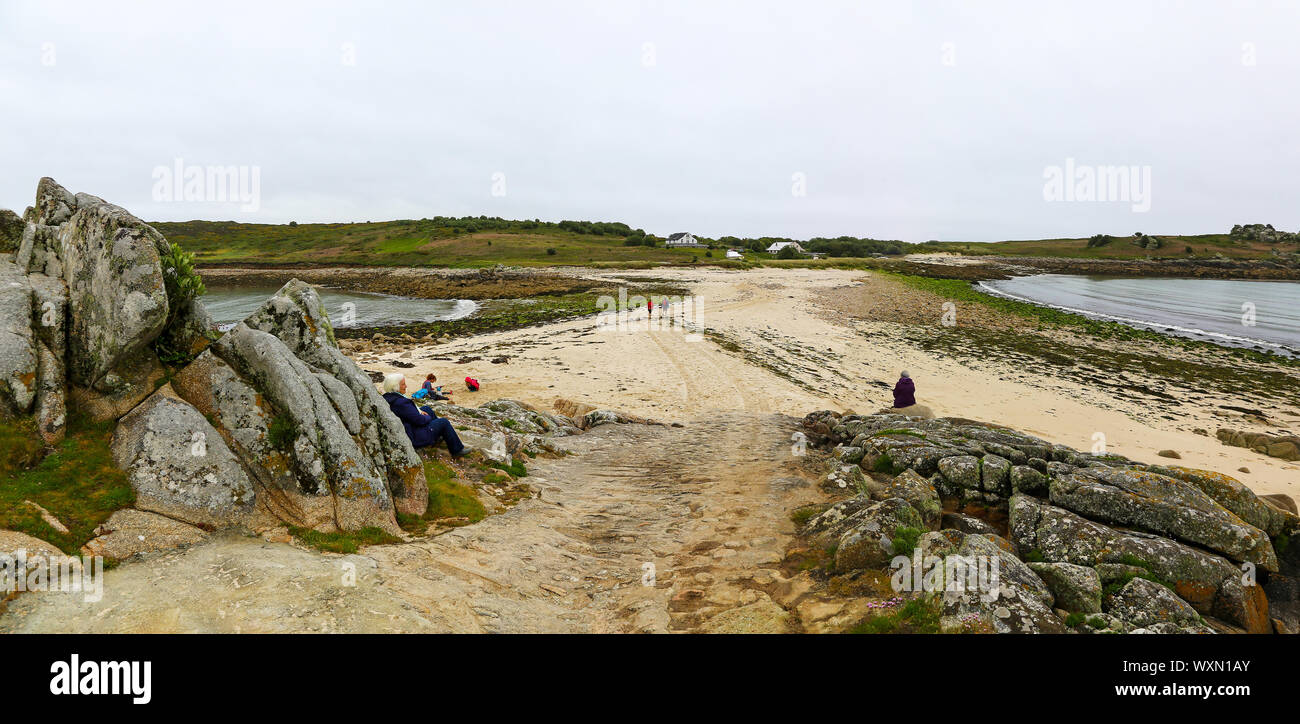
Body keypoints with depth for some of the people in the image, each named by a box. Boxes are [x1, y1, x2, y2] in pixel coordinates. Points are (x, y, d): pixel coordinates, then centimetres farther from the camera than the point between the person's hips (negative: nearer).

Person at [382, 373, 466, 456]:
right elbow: (420, 420, -24)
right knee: (444, 422, 0)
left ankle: (438, 435, 38)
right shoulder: (401, 402, -33)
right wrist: (428, 417, -4)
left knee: (427, 409, 24)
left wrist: (419, 411, 6)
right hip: (414, 438, -10)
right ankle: (457, 450, 12)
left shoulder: (387, 398, -3)